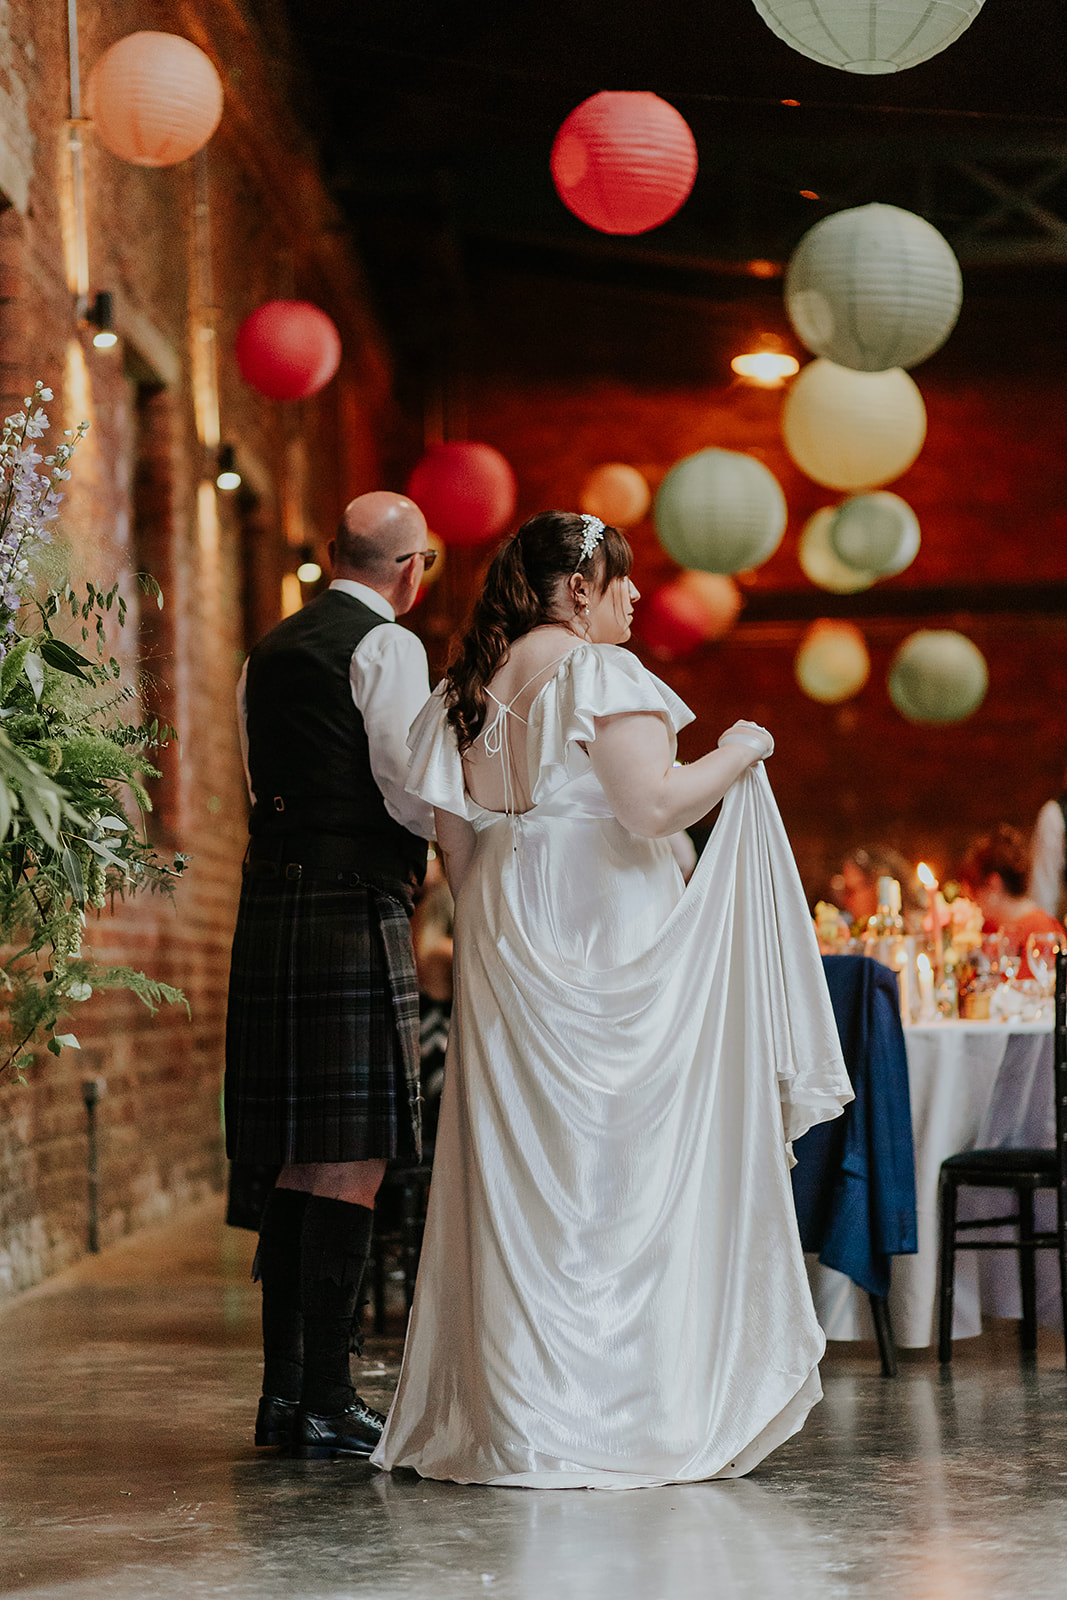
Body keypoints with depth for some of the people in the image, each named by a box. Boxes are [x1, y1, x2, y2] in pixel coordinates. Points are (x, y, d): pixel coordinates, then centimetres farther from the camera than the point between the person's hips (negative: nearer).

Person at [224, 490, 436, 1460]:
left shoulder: (266, 656, 18)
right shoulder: (387, 647, -6)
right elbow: (413, 793, -13)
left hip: (273, 907, 8)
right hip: (357, 915, -8)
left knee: (303, 1163, 12)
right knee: (355, 1163, -5)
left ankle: (284, 1390, 16)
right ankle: (327, 1403, -5)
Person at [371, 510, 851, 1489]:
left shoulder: (465, 691, 10)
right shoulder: (601, 672, -11)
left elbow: (455, 844, 11)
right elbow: (654, 807, -19)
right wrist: (735, 755, -4)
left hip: (508, 949, 7)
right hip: (612, 943, -7)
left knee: (524, 1170, 8)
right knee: (630, 1164, 0)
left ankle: (519, 1410, 10)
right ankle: (630, 1410, 3)